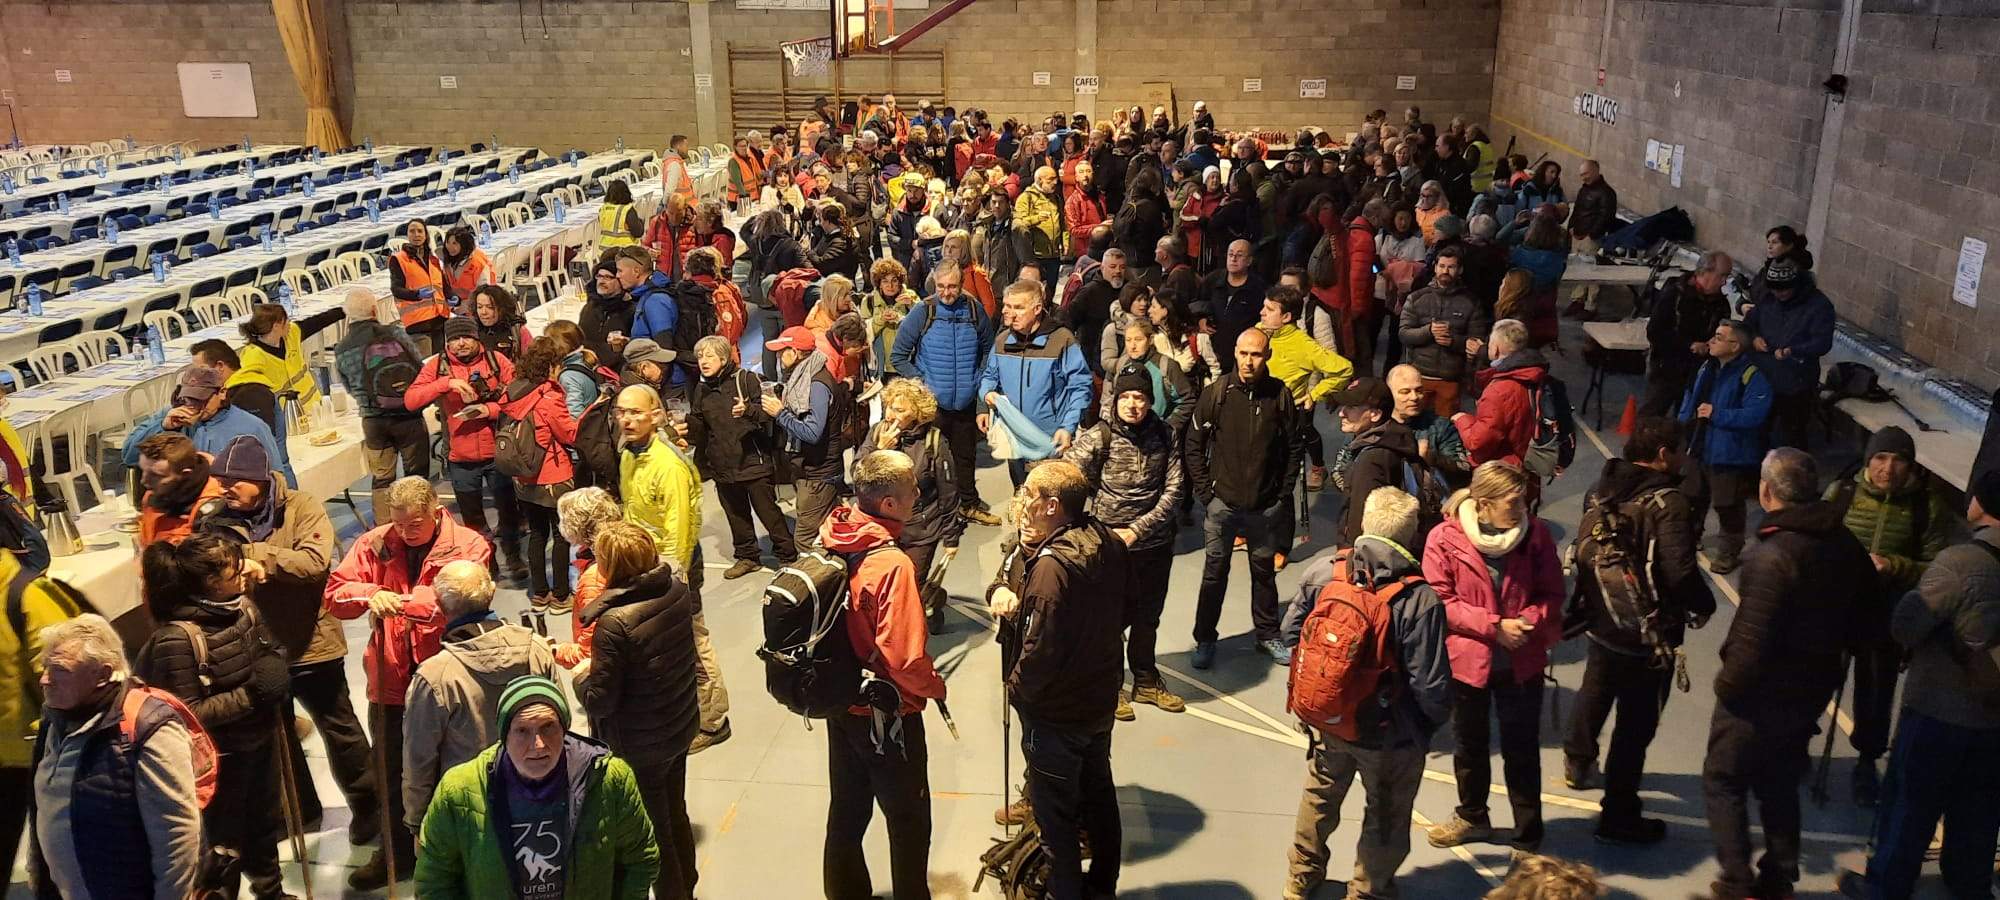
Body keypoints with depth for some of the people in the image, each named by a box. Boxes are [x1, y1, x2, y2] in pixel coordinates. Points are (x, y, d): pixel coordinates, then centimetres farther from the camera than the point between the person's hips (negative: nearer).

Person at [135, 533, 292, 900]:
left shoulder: (242, 608, -7)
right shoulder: (177, 637, -25)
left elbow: (269, 651, 12)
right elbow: (189, 713, -23)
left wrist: (276, 663, -10)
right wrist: (251, 695, -26)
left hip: (260, 741, 7)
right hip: (220, 757, -7)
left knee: (263, 824, 26)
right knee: (224, 840, 12)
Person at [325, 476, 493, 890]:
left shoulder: (468, 545, -10)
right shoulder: (374, 544, 1)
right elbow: (336, 592, -3)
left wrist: (402, 600, -32)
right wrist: (369, 595, -24)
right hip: (390, 683, 4)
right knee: (390, 771, 17)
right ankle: (397, 853, 37)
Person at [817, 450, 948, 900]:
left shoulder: (830, 539, -6)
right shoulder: (892, 563, -29)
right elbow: (904, 659, -30)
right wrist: (936, 687, -11)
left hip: (839, 703, 7)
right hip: (885, 713, -7)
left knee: (846, 811, 23)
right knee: (909, 822, 13)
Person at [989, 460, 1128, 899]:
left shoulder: (1052, 566, -31)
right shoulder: (1109, 543, -5)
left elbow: (1041, 650, -31)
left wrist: (1016, 687, -9)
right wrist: (1001, 589, -6)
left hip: (1055, 714, -8)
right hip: (1101, 696, 9)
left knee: (1056, 814, 11)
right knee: (1098, 794, 25)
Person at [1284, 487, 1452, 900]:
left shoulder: (1322, 569, -16)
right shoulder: (1420, 599, -28)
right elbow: (1431, 686, -25)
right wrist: (1438, 716, -2)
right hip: (1390, 734, -4)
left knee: (1319, 797, 29)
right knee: (1385, 817, 23)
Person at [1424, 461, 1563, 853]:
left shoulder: (1535, 534, -9)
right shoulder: (1444, 539, -16)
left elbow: (1551, 594, -2)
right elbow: (1440, 601, -15)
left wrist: (1528, 620, -22)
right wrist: (1494, 626, -21)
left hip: (1522, 662, 0)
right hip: (1467, 659, 0)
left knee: (1522, 750, 8)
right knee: (1469, 744, 22)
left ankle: (1528, 836, 24)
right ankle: (1472, 817, 46)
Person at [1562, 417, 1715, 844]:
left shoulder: (1601, 489, -1)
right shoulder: (1668, 504, -23)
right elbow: (1681, 571, -29)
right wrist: (1703, 606, -10)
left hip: (1600, 621, 8)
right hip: (1648, 636, -7)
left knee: (1594, 694, 30)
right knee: (1635, 724, 5)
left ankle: (1578, 764, 53)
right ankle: (1618, 817, 15)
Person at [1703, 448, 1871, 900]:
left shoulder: (1772, 556, -28)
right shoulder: (1847, 548, -1)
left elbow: (1752, 640, -27)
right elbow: (1856, 623, 10)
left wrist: (1726, 685, -12)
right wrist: (1822, 662, 18)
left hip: (1760, 695, -7)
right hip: (1813, 690, 8)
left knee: (1723, 780, 10)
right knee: (1781, 785, 22)